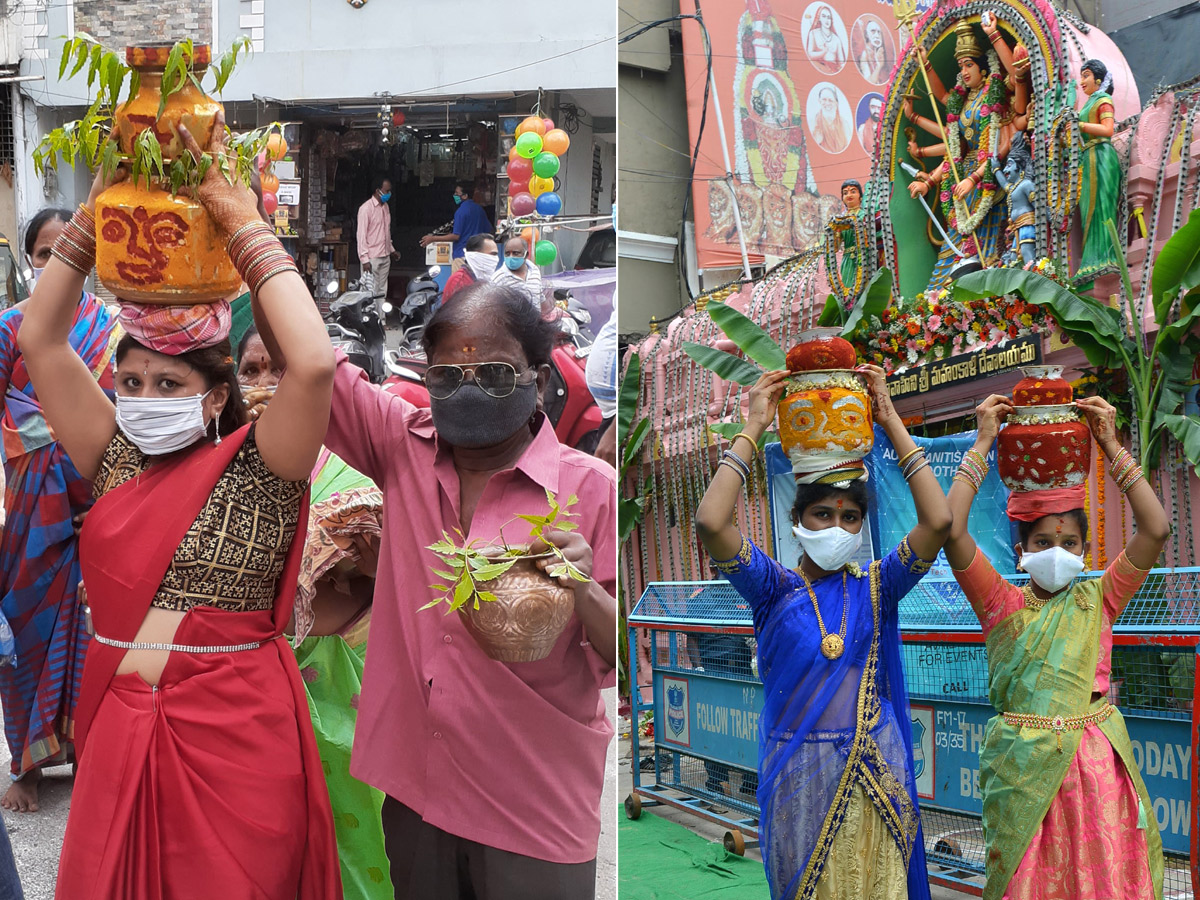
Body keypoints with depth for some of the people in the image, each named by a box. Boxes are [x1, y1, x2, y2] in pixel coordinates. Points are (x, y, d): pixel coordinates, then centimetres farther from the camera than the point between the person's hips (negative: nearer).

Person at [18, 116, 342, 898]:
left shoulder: (256, 468, -6)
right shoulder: (117, 461, 7)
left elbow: (313, 362, -24)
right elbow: (39, 340, 4)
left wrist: (237, 217, -17)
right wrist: (101, 209, -2)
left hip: (235, 736, -4)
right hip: (118, 729, 5)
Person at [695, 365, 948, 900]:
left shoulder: (876, 588, 2)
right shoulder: (775, 589, -2)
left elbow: (938, 521, -12)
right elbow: (710, 521, -18)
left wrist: (891, 423, -9)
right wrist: (753, 428, -12)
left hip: (876, 775, 1)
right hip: (799, 775, -1)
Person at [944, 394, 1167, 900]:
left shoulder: (1097, 601, 5)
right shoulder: (1002, 605, 1)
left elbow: (1156, 530, -6)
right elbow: (951, 530, -13)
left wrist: (1111, 447, -6)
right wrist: (982, 445, -10)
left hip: (1094, 765, 1)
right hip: (1022, 769, -1)